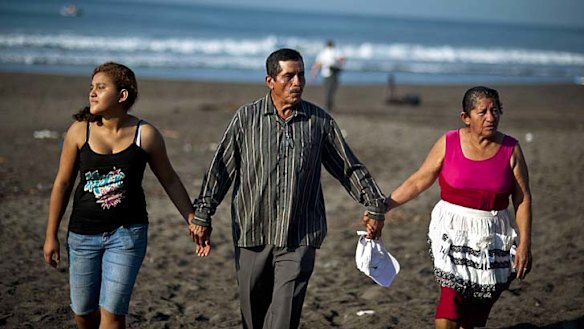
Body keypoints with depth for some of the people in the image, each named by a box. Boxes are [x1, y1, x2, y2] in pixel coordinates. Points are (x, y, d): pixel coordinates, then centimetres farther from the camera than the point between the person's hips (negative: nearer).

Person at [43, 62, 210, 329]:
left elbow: (170, 181, 5)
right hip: (83, 234, 2)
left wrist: (194, 222, 5)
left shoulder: (145, 135, -7)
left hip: (128, 233, -2)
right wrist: (51, 236, 5)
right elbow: (62, 184, 3)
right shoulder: (79, 131, -5)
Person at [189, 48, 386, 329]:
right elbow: (221, 168, 3)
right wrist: (202, 215, -1)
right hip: (252, 234, 1)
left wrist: (375, 206, 14)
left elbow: (349, 168, 13)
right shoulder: (246, 117, 2)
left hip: (299, 239, -1)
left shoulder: (319, 121, 4)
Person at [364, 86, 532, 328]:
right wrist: (383, 206, -4)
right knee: (452, 293, -19)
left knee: (476, 309, 8)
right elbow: (417, 182, 2)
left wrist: (525, 244, -5)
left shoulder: (511, 150, -1)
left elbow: (523, 199, 1)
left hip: (493, 237, 2)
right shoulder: (448, 144, -3)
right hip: (452, 231, -2)